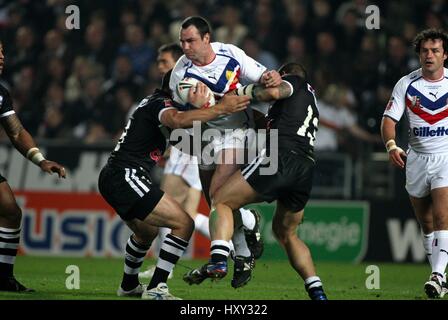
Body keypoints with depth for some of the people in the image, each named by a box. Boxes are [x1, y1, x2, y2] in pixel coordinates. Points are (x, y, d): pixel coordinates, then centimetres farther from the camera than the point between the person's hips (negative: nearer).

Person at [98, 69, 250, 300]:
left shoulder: (153, 103, 21)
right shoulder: (159, 104, -8)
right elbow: (178, 120, -33)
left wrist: (198, 107, -1)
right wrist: (221, 108, -32)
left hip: (112, 178, 11)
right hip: (126, 176, -11)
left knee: (147, 231, 33)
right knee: (183, 223, -13)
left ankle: (129, 285, 49)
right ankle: (155, 289, -16)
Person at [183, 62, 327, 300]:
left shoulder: (294, 81, 13)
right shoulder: (311, 99, 36)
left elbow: (274, 91, -10)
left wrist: (239, 93, 2)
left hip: (280, 157, -8)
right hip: (307, 168, 8)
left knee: (221, 201, -2)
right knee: (285, 232, 22)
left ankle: (217, 261, -24)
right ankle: (317, 292, 8)